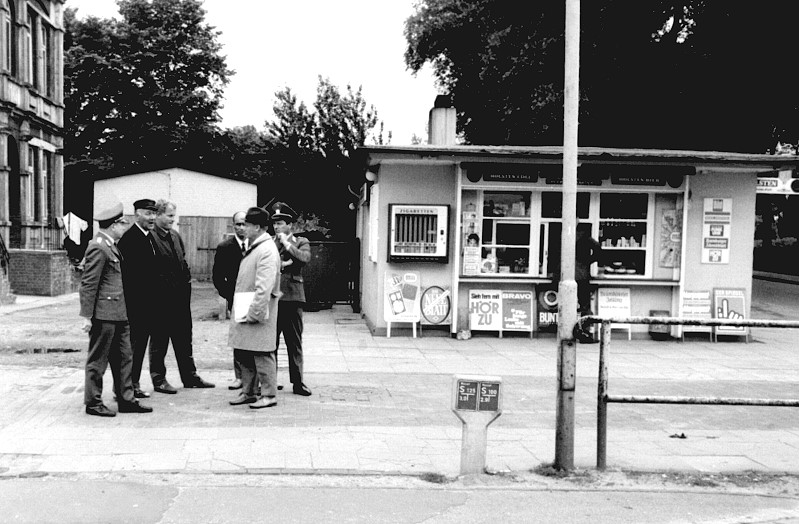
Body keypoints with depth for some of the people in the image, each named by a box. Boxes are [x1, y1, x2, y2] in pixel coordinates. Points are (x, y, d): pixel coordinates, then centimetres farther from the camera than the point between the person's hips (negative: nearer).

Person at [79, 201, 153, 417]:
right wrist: (87, 316, -19)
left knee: (124, 357, 12)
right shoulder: (98, 248, -16)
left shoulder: (110, 246, 15)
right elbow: (88, 284, -18)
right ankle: (93, 402, 12)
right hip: (103, 314, -10)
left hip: (118, 314, 10)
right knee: (98, 360, 2)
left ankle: (126, 399, 19)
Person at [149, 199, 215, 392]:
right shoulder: (150, 237, -14)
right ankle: (159, 379, 15)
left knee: (184, 339, 14)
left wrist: (186, 281, 10)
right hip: (161, 298, -8)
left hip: (180, 297, 8)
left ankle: (190, 376, 23)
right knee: (159, 341, 5)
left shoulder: (175, 236, 13)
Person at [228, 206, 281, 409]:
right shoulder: (254, 247, 14)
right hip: (244, 311, 10)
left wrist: (254, 313, -22)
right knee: (242, 354, 14)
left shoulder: (267, 250, -16)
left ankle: (268, 395, 8)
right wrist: (238, 309, 14)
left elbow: (264, 287, -22)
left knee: (262, 355, -1)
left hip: (257, 312, -10)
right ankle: (248, 392, 25)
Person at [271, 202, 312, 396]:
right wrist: (281, 264, -12)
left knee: (294, 342, 5)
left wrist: (287, 244, -9)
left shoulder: (301, 242, 7)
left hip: (292, 297, -1)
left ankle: (297, 382, 11)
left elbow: (305, 258, -13)